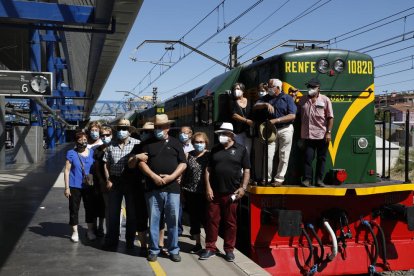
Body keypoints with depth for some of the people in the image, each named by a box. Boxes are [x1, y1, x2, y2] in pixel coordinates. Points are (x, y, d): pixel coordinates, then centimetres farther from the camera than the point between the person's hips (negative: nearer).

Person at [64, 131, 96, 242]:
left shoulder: (91, 152, 5)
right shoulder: (71, 153, -4)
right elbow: (67, 170, -4)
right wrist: (67, 187, -7)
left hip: (89, 186, 3)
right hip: (75, 186, -2)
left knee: (90, 208, 8)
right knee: (74, 209, 5)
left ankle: (90, 231, 24)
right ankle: (75, 232, 17)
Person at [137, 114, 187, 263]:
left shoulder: (175, 143, 9)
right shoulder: (148, 143, 8)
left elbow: (183, 163, 4)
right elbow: (142, 163, 2)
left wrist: (171, 176, -11)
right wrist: (153, 176, -12)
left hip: (172, 188, 0)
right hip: (153, 188, 0)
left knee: (173, 220, 3)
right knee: (153, 220, 5)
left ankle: (174, 250, 14)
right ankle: (154, 250, 15)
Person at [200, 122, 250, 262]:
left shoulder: (241, 149, 3)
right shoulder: (215, 150, 11)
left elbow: (246, 170, 3)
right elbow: (208, 169, 9)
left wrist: (243, 187, -7)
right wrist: (208, 187, 0)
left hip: (231, 193, -2)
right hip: (214, 192, 2)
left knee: (230, 222, 7)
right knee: (212, 220, 4)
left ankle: (229, 250, 17)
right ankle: (210, 248, 15)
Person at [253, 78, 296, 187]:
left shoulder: (287, 98, -4)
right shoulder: (267, 98, 9)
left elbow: (292, 116, -12)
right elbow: (255, 106, -2)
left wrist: (276, 120, -19)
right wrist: (266, 104, -20)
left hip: (285, 130, -3)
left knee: (283, 157, 2)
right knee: (268, 155, -1)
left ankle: (279, 179, 11)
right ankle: (267, 178, 7)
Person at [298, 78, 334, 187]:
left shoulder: (325, 100, 2)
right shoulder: (302, 100, 8)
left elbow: (330, 117, 0)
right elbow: (299, 116, 12)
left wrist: (329, 132, -8)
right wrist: (299, 134, 8)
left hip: (322, 135, -1)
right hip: (308, 135, 1)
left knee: (321, 158, 6)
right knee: (308, 157, -2)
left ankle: (319, 179, 13)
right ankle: (307, 179, 3)